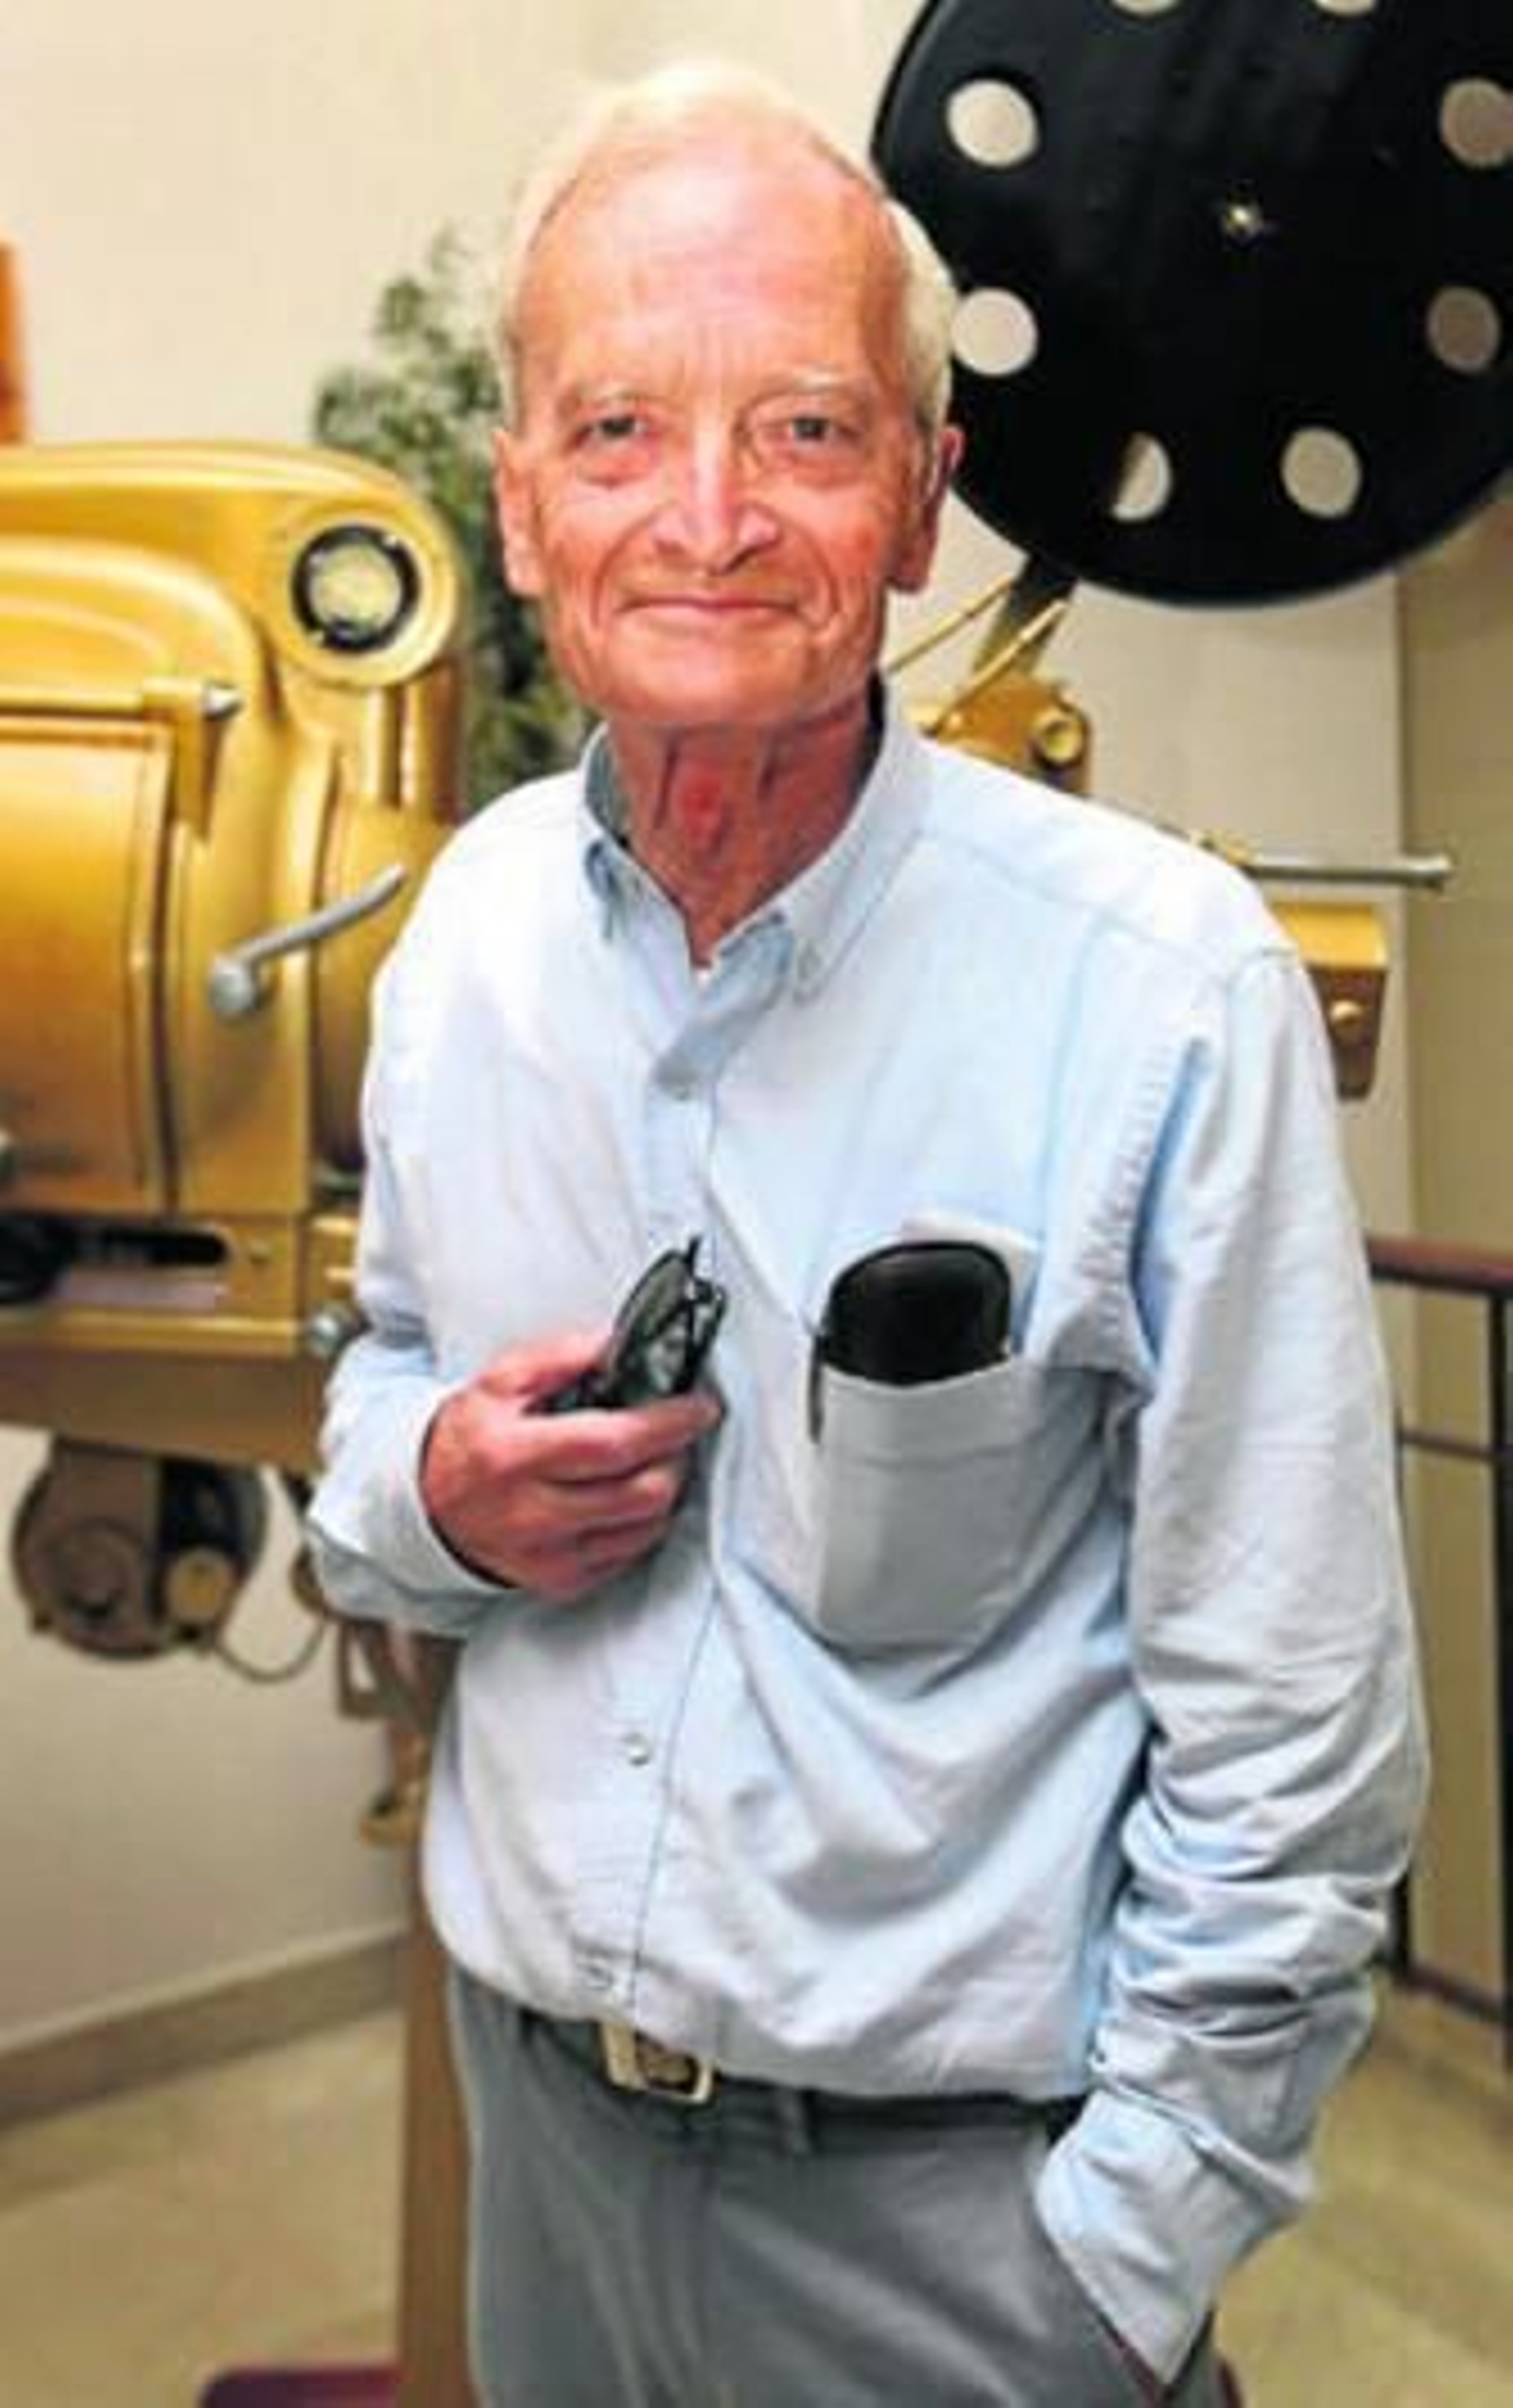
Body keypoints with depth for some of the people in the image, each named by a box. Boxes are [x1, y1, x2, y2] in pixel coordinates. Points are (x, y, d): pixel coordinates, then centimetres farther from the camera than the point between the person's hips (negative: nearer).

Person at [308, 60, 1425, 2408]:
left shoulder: (1166, 981, -20)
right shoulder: (474, 917, -4)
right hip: (534, 2089, 5)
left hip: (954, 2185, -4)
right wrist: (438, 1494, -11)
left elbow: (1295, 1756, -15)